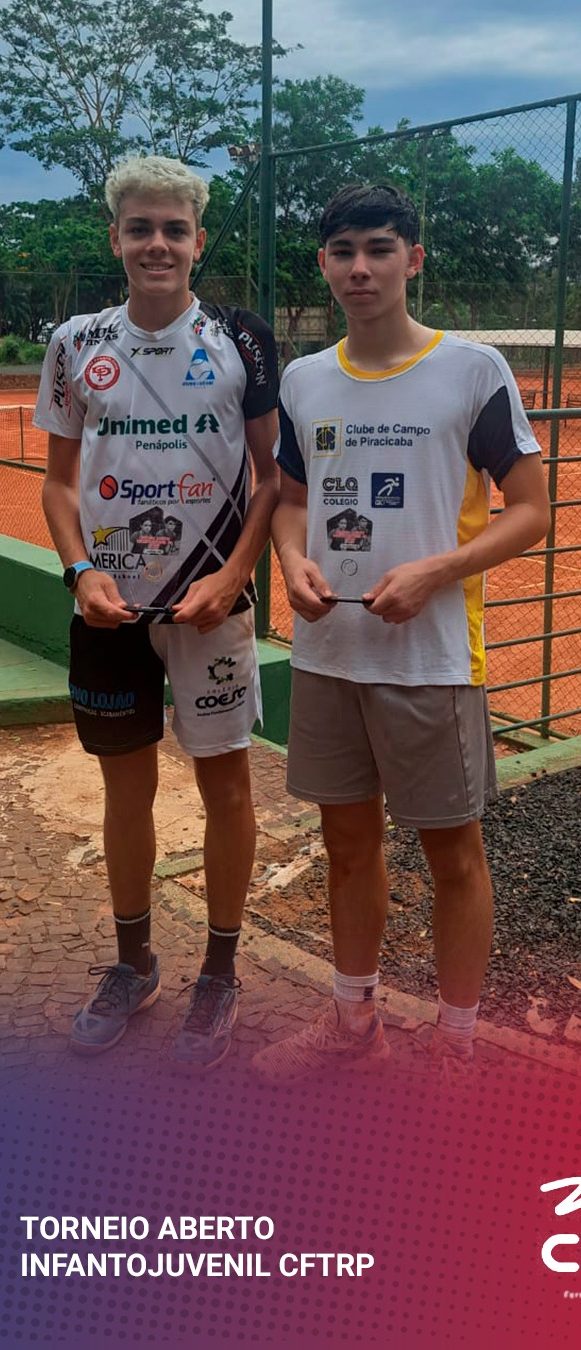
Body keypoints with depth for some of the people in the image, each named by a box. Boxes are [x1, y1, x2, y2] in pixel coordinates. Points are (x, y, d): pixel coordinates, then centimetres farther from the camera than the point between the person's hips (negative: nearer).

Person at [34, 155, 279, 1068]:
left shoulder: (241, 341, -3)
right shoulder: (78, 345, 3)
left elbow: (273, 474, 0)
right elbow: (60, 481, 8)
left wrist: (231, 577, -12)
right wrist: (81, 572, -8)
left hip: (211, 601, -2)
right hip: (111, 604, 3)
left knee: (224, 780, 6)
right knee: (126, 783, 13)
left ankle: (219, 975, 23)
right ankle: (134, 964, 32)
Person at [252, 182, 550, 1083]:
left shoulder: (474, 370, -7)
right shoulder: (303, 381, 7)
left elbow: (529, 511, -5)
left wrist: (434, 572, -19)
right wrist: (294, 561, -4)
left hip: (432, 656, -5)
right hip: (326, 653, 5)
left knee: (452, 848, 7)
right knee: (348, 837, 16)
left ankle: (457, 1049, 25)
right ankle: (353, 1023, 35)